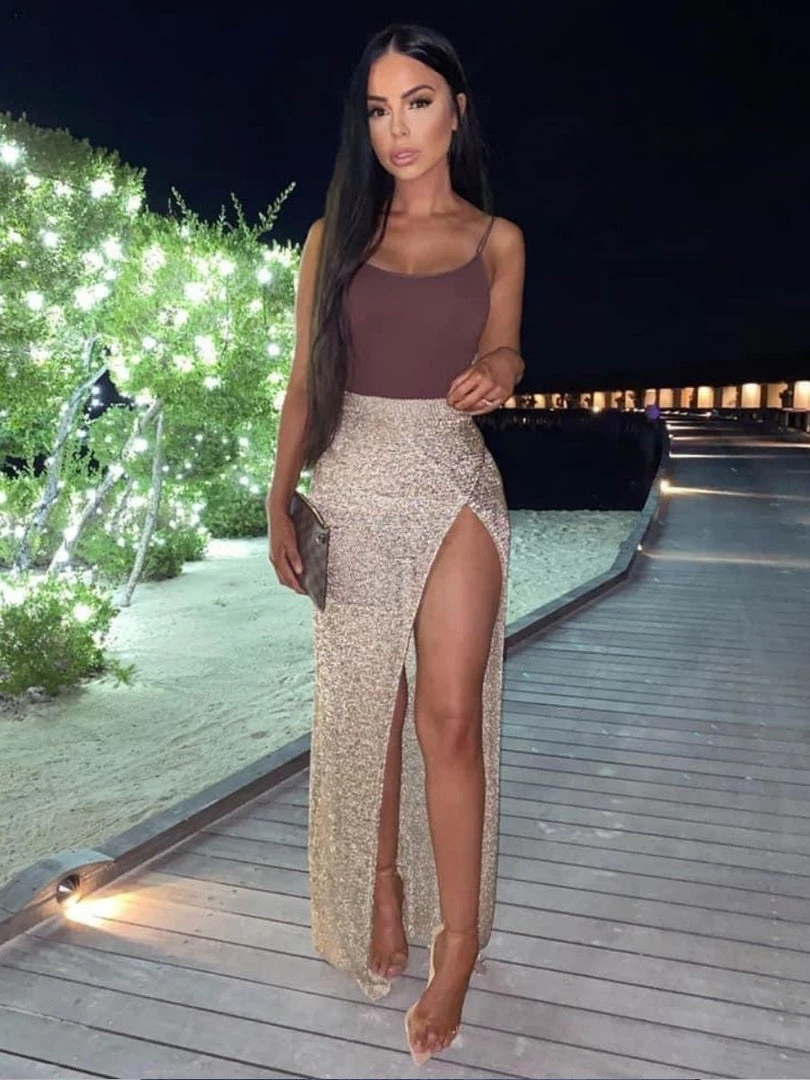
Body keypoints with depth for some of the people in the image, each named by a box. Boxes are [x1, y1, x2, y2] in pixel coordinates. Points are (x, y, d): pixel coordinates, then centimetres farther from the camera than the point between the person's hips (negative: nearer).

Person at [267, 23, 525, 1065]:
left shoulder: (496, 239, 8)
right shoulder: (333, 235, 8)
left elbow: (500, 351, 14)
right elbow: (305, 378, 8)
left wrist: (498, 370, -12)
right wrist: (279, 500, 1)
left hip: (453, 483, -1)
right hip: (352, 484, 1)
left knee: (449, 717, -9)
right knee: (364, 709, 6)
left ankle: (458, 942, 6)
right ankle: (381, 892, 25)